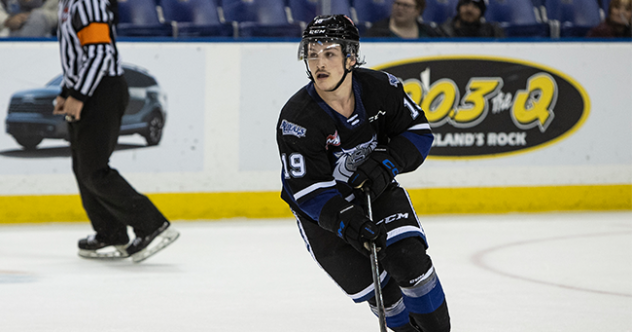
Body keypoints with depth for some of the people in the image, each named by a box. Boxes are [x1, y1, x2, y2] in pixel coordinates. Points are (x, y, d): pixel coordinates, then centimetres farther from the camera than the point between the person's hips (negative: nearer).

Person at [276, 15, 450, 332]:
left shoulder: (381, 88, -17)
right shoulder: (296, 119, -27)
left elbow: (419, 131, -3)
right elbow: (309, 191, -26)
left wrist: (387, 163, -21)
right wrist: (349, 223, -40)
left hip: (374, 188, 2)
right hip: (321, 209, -2)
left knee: (408, 258, -18)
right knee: (373, 287, -7)